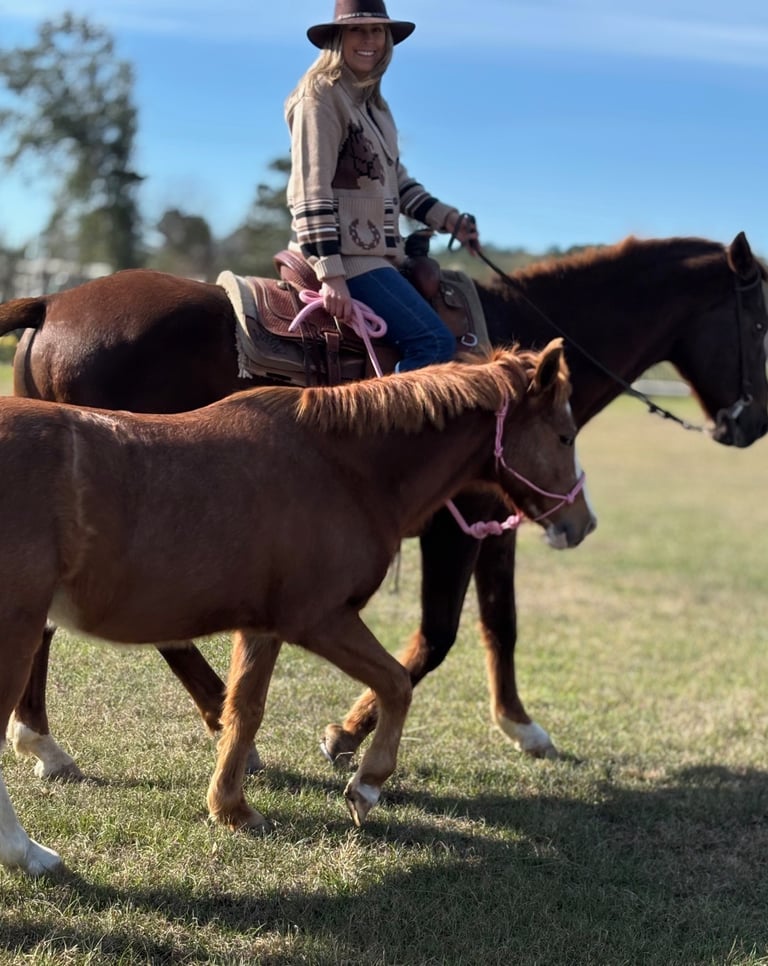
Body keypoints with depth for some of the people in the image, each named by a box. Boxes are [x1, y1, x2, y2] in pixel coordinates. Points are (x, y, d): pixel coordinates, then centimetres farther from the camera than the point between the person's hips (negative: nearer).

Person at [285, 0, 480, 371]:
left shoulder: (370, 99, 17)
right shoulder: (320, 96, -10)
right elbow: (311, 191, -17)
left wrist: (447, 219, 19)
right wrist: (330, 275, -23)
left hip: (377, 252, 10)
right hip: (343, 254, -10)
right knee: (434, 342, -19)